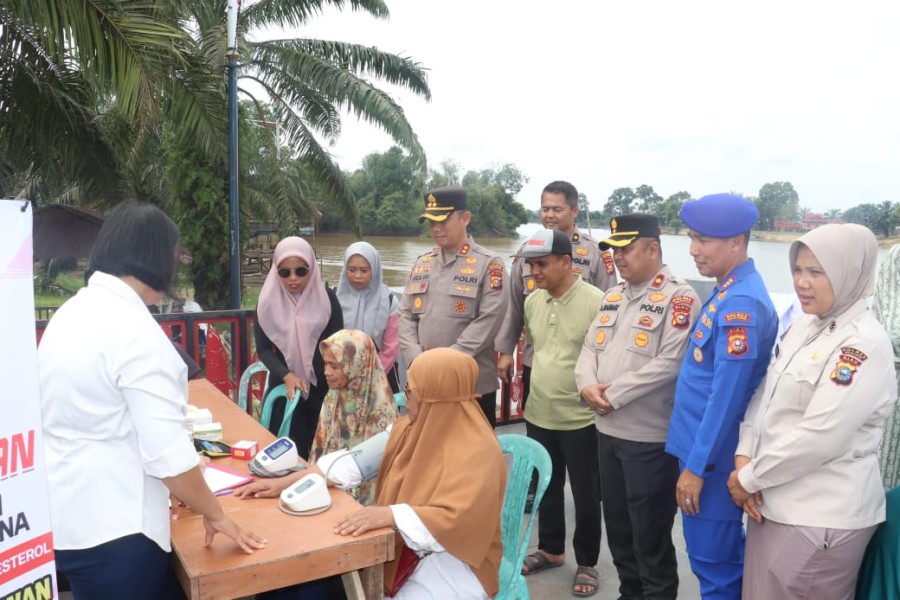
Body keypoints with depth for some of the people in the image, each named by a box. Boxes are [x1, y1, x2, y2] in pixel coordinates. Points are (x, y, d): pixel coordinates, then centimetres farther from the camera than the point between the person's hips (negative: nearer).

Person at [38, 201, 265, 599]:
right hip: (109, 527, -9)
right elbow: (167, 452, -24)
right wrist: (215, 515, -9)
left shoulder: (71, 312, 6)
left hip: (63, 516, 9)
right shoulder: (134, 328, -21)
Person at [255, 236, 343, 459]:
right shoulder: (268, 301, 0)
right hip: (284, 388, 1)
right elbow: (263, 348, -1)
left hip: (322, 388, -1)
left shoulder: (326, 297, -3)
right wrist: (286, 376, -16)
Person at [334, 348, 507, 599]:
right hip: (404, 546, 7)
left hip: (455, 563, -7)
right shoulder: (411, 428, 2)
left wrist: (388, 515, -41)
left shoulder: (476, 452, -22)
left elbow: (455, 520, -31)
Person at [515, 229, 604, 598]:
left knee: (585, 494, 10)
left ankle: (587, 563, 28)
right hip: (538, 414, 6)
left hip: (581, 418, -6)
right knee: (546, 487, 20)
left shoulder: (595, 301, -18)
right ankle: (550, 550, 39)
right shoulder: (532, 301, 4)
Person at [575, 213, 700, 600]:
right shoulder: (613, 296, 12)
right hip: (607, 430, 8)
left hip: (650, 437, -8)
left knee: (650, 532, 6)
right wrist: (587, 385, -9)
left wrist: (614, 393, -18)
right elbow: (590, 348, 11)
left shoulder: (679, 298, -12)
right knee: (617, 523, 20)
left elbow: (669, 363, -22)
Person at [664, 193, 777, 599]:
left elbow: (727, 395, -24)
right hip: (701, 445, 9)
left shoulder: (741, 302, -22)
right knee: (719, 556, 22)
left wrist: (696, 465, -18)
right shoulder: (726, 292, 9)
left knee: (714, 563, 5)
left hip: (713, 456, -9)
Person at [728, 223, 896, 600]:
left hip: (822, 516, -7)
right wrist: (744, 459, -6)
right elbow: (763, 398, 9)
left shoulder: (864, 344, -17)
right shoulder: (802, 327, 7)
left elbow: (818, 438, -22)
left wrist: (748, 480, -13)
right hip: (774, 502, 7)